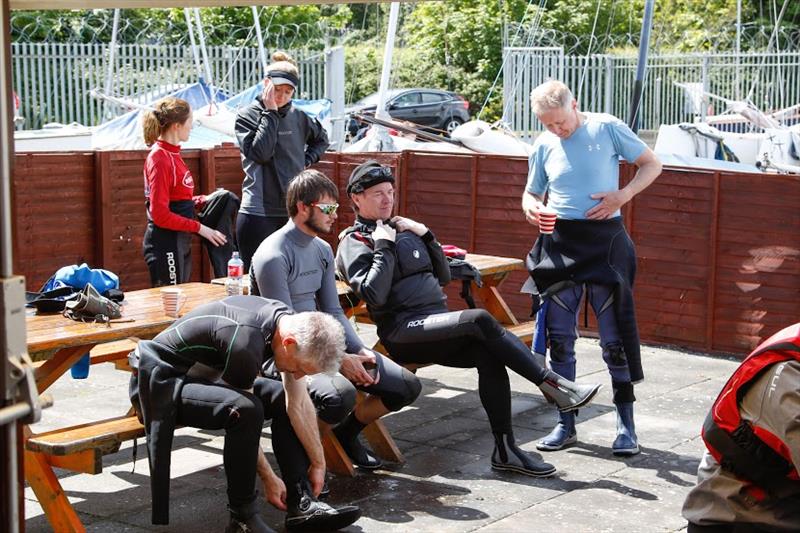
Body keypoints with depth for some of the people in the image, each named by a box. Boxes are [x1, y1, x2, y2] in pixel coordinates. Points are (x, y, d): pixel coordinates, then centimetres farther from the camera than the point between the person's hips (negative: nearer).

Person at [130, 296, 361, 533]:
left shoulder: (291, 323, -8)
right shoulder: (245, 344, -33)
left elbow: (299, 404, -2)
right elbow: (244, 411, -21)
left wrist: (318, 462, -2)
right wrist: (269, 478, -12)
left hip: (198, 375, 9)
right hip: (159, 381, -9)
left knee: (282, 397, 3)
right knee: (245, 409, -32)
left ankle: (302, 504, 0)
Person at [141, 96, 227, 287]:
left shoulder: (172, 154, 11)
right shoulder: (160, 158, -16)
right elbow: (160, 215, -20)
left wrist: (203, 199, 4)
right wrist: (199, 228, -17)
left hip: (181, 242, 10)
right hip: (165, 244, -10)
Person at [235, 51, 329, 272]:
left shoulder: (298, 117, 10)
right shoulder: (247, 116, -2)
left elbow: (321, 139, 29)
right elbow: (260, 152, -17)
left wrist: (307, 160, 11)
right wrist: (270, 113, -12)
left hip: (295, 212, 4)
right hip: (258, 214, -4)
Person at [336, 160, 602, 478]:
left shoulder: (404, 230, 24)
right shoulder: (354, 242, 4)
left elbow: (442, 277, 23)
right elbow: (374, 294, -13)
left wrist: (426, 235, 12)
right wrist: (384, 246, -9)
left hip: (436, 323, 7)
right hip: (402, 330, -7)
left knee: (488, 355, -23)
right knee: (480, 319, -29)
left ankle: (505, 450, -20)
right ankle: (554, 385, -25)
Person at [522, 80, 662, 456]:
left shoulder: (607, 129, -3)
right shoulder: (543, 146, 6)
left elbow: (651, 165, 4)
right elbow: (532, 192, 17)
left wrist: (623, 194, -13)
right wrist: (530, 206, -7)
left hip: (604, 241, -3)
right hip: (560, 242, 4)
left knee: (615, 337, -2)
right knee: (560, 337, 5)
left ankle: (626, 425, 10)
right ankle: (565, 424, 15)